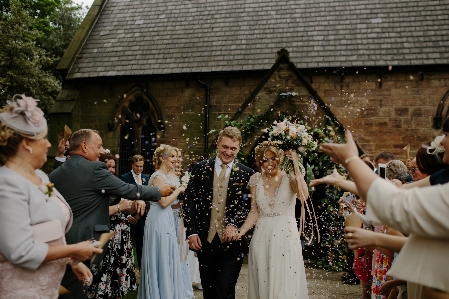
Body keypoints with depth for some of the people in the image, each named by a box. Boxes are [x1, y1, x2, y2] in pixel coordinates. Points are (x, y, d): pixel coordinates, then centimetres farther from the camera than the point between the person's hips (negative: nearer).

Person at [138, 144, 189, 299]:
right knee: (161, 258, 0)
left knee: (167, 258, 15)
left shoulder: (169, 176, 13)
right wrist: (179, 190, -12)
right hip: (159, 221, -9)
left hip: (167, 219, 9)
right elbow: (164, 202, -21)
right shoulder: (158, 176, -14)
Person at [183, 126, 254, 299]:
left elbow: (247, 205, -4)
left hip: (232, 241, -2)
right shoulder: (200, 168, 4)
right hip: (204, 240, 2)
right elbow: (189, 200, 3)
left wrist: (234, 224, -22)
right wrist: (191, 232, -4)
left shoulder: (246, 174, 0)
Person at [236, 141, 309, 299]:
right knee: (262, 282, 7)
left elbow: (304, 196, -24)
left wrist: (296, 166, -22)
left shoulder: (290, 177, -4)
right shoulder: (256, 180, 5)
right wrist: (240, 232, -7)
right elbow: (254, 212, 5)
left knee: (286, 283, -2)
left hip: (286, 235, -3)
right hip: (262, 236, 3)